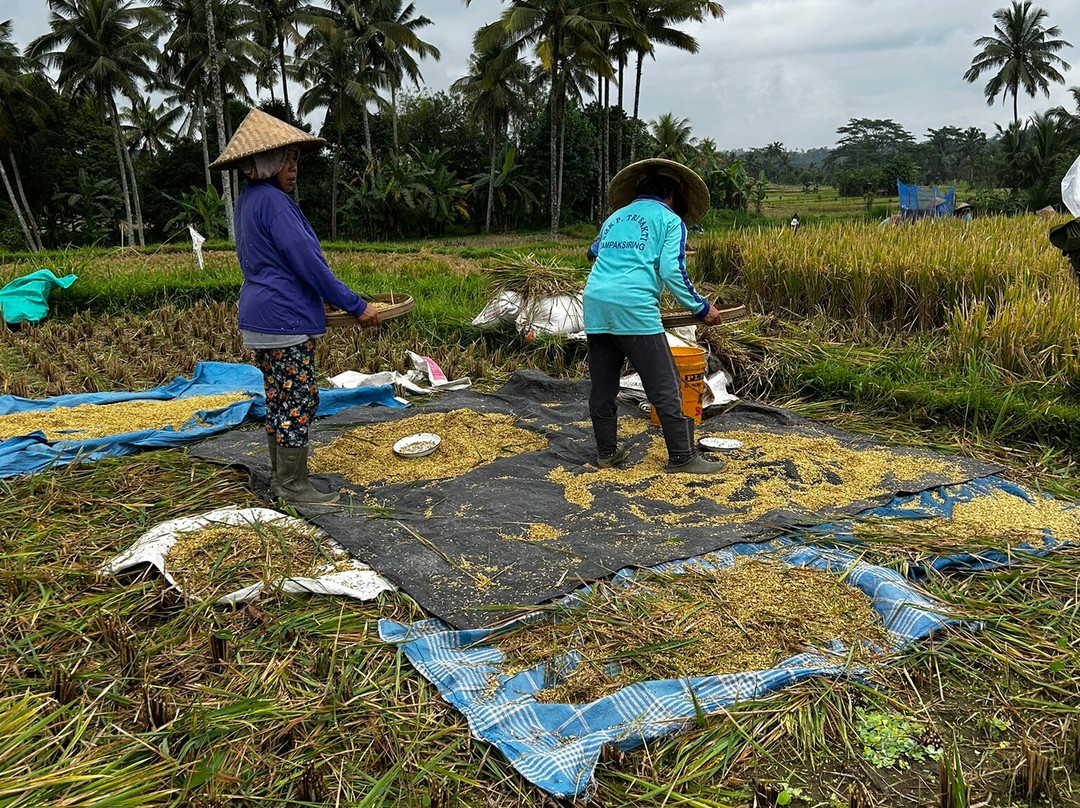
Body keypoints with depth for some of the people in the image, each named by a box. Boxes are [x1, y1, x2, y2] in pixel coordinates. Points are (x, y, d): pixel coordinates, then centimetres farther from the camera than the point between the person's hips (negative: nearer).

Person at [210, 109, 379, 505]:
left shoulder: (247, 201, 15)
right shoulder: (273, 201, -16)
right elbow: (307, 261, -20)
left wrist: (316, 303, 25)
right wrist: (356, 306, -15)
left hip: (260, 317, 10)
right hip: (286, 319, -10)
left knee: (279, 399, 16)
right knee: (298, 401, -3)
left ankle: (281, 479, 25)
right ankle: (294, 487, 5)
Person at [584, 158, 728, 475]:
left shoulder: (615, 217, 24)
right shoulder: (671, 221, 8)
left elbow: (593, 253, 36)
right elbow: (672, 271, -4)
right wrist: (702, 308, 3)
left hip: (595, 306, 6)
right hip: (635, 309, -6)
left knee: (603, 386, 13)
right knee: (665, 387, 1)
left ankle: (606, 452, 21)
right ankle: (682, 457, 4)